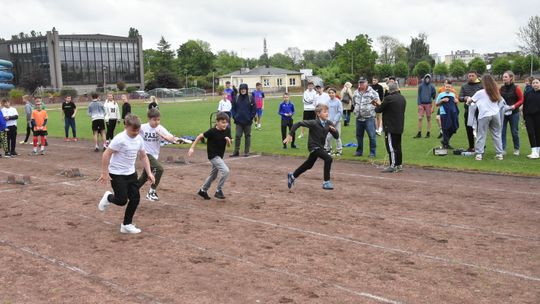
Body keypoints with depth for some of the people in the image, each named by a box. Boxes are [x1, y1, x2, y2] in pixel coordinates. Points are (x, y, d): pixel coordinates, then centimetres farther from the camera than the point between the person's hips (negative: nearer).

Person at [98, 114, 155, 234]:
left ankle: (127, 225, 16)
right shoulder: (120, 139, -22)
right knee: (122, 200, -5)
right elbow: (106, 154, -19)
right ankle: (108, 197, 30)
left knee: (135, 199, 2)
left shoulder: (139, 139, 0)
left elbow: (143, 156, 11)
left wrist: (149, 173, 5)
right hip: (117, 174, -6)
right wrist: (105, 173, -18)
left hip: (131, 173, 7)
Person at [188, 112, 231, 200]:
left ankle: (203, 190, 39)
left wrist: (228, 141, -20)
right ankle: (218, 191, -6)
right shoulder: (212, 131, -20)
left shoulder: (227, 130, -5)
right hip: (213, 155, -7)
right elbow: (200, 136, -9)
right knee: (225, 171, -21)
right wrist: (192, 148, -10)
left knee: (213, 175, 20)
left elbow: (229, 145, 3)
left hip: (220, 155, 7)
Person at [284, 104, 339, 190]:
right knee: (328, 159, -23)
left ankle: (292, 176, 41)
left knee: (309, 165, 21)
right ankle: (326, 182, -12)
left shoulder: (328, 123, -5)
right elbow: (297, 124, -20)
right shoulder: (314, 123, -22)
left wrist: (334, 130, -23)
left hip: (320, 147, 7)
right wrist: (290, 135, -20)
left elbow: (336, 136, -2)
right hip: (313, 146, -7)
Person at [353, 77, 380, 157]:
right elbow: (354, 102, 27)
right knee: (359, 135, 13)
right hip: (359, 118, 5)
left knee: (371, 136, -7)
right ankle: (359, 151, 25)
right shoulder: (356, 92, 12)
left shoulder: (372, 92, -5)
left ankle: (372, 152, 1)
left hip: (369, 118, -5)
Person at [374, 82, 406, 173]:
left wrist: (378, 105, 14)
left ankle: (393, 166, -3)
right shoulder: (402, 98, 10)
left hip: (390, 127, -8)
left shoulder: (389, 98, -17)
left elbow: (379, 110, -9)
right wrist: (381, 104, 20)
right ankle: (399, 165, 20)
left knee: (391, 147, -4)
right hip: (399, 127, 8)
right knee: (397, 146, 15)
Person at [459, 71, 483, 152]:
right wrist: (464, 98, -18)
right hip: (468, 111, 3)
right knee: (469, 129, 7)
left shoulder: (481, 85, 3)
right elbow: (460, 98, 4)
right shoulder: (464, 86, 12)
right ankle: (471, 147, 18)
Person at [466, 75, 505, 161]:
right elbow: (501, 102, 14)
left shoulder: (480, 93, 0)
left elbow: (470, 100, 10)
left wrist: (468, 101, 31)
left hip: (484, 115, -4)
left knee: (481, 135, 1)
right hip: (496, 114, 4)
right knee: (496, 134, 10)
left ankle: (479, 154, -2)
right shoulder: (496, 92, 12)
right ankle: (499, 154, 11)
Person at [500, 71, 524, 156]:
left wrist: (515, 106, -20)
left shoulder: (516, 88, -7)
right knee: (502, 131, -1)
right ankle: (503, 149, 3)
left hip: (513, 113, -3)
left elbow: (521, 100, -5)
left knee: (514, 132, 5)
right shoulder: (501, 88, 5)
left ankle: (516, 149, 20)